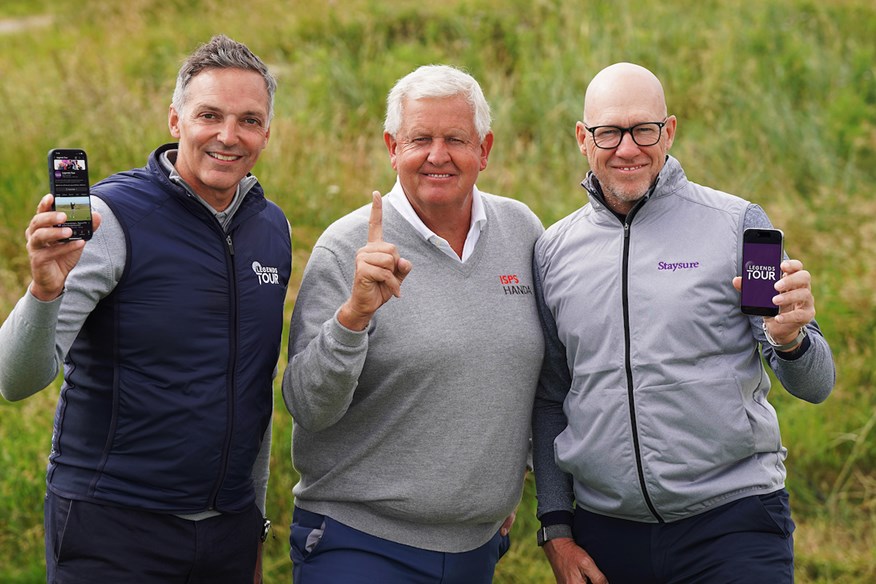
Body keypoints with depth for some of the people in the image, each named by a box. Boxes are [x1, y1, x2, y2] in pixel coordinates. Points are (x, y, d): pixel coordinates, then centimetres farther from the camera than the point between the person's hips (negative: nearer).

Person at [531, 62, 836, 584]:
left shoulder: (736, 224, -2)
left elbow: (815, 385, -3)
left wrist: (789, 339, -24)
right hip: (604, 531, 3)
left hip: (733, 523, -2)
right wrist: (556, 529, 8)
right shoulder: (554, 250, 6)